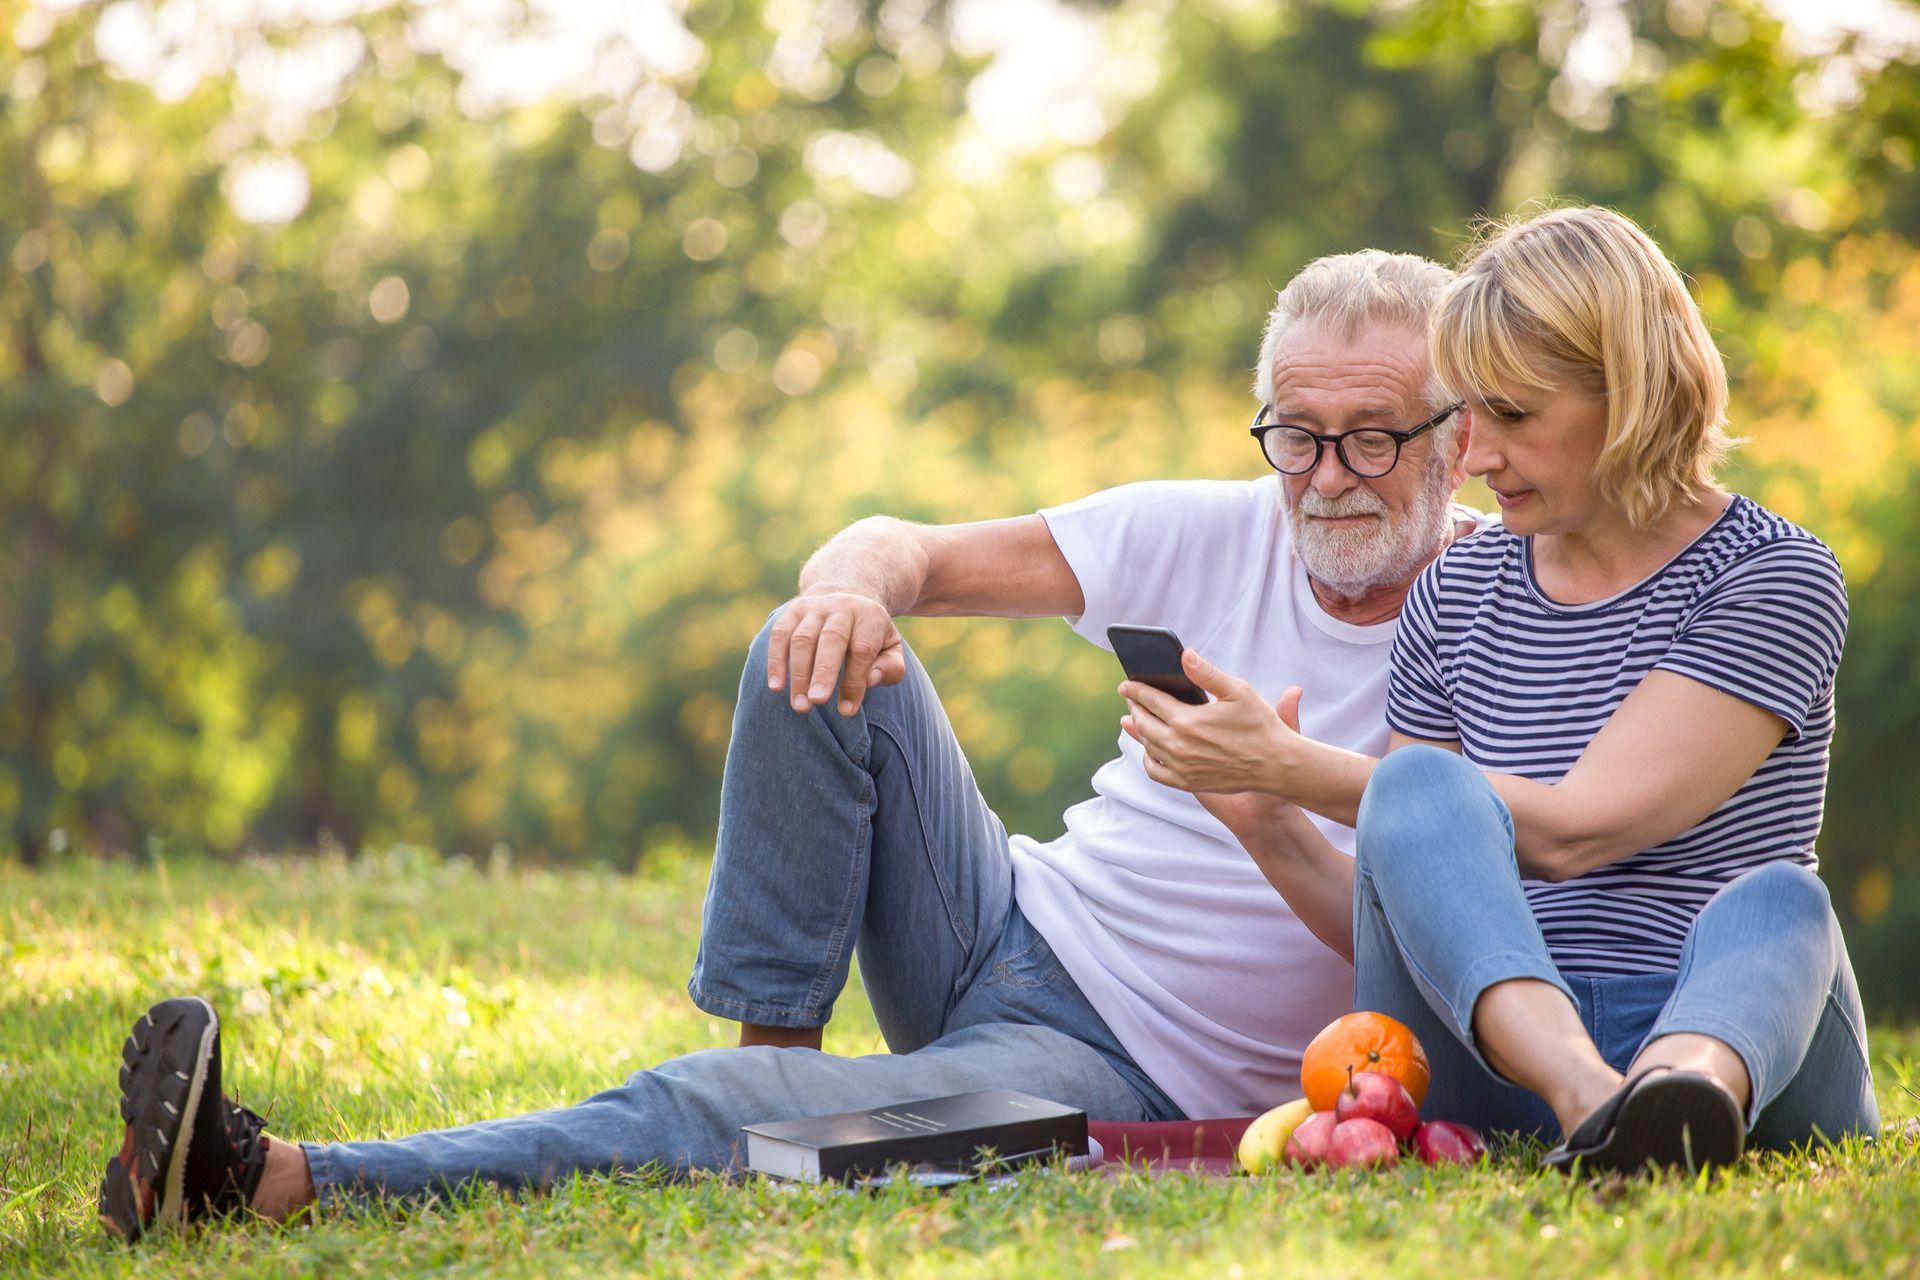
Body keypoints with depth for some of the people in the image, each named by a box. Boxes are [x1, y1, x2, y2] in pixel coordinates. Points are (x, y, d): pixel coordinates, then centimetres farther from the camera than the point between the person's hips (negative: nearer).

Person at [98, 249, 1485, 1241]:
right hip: (1015, 924, 6)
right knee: (824, 657, -16)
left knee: (709, 1113, -27)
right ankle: (775, 1049, -11)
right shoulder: (1213, 535, 2)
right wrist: (859, 577, -24)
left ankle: (279, 1183, -28)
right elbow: (913, 550, 2)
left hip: (1124, 1077, -5)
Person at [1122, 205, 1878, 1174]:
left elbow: (1571, 830, -13)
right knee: (1418, 785, -25)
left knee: (1774, 903, -34)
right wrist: (1263, 821, -4)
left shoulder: (1772, 578, -1)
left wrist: (1288, 764, -10)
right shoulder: (1458, 593, 16)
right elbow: (1391, 917, 16)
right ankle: (1594, 1103, -53)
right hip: (1488, 1054, 2)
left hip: (1725, 1029, -2)